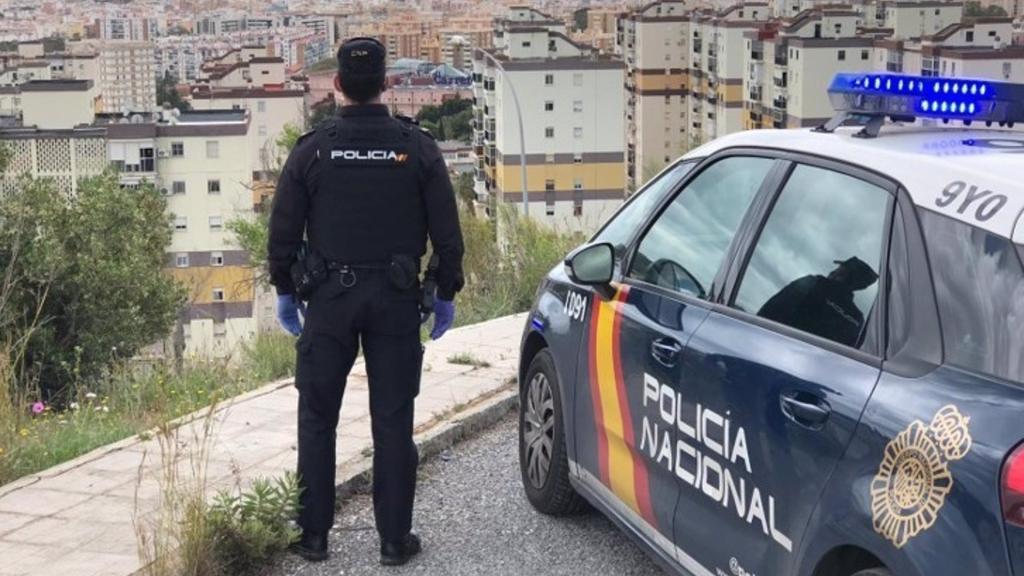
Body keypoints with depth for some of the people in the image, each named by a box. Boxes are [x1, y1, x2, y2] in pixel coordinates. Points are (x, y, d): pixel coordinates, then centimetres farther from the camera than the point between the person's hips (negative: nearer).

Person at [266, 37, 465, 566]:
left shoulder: (312, 149, -3)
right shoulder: (417, 147, -2)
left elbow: (283, 230, 0)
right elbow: (447, 231, 0)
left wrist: (285, 291, 13)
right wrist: (445, 294, 10)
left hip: (329, 299, 0)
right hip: (396, 300, 0)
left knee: (317, 419, 10)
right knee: (393, 421, 6)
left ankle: (313, 535, 13)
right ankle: (395, 538, 10)